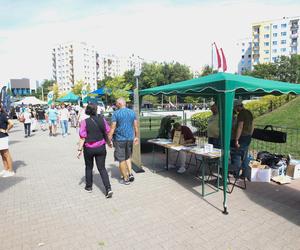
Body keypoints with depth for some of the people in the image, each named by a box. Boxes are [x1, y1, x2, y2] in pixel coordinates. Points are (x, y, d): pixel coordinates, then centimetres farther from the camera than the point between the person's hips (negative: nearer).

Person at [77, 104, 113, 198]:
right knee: (102, 168, 7)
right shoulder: (102, 119, -5)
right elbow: (106, 133, 3)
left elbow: (82, 138, -12)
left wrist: (80, 149, -6)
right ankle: (108, 189, -3)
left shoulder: (85, 122, -11)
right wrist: (109, 142, 18)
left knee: (89, 167, 19)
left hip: (89, 149, -1)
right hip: (101, 148, 2)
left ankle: (89, 187, 33)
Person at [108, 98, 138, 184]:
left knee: (121, 159, 6)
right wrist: (136, 137, 17)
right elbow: (136, 126, 7)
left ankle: (125, 178, 13)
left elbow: (112, 127, -12)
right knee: (128, 157, 24)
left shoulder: (116, 113, -9)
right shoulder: (132, 112, 5)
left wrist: (109, 139, -6)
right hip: (130, 138, 5)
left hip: (119, 139, -5)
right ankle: (130, 174, 15)